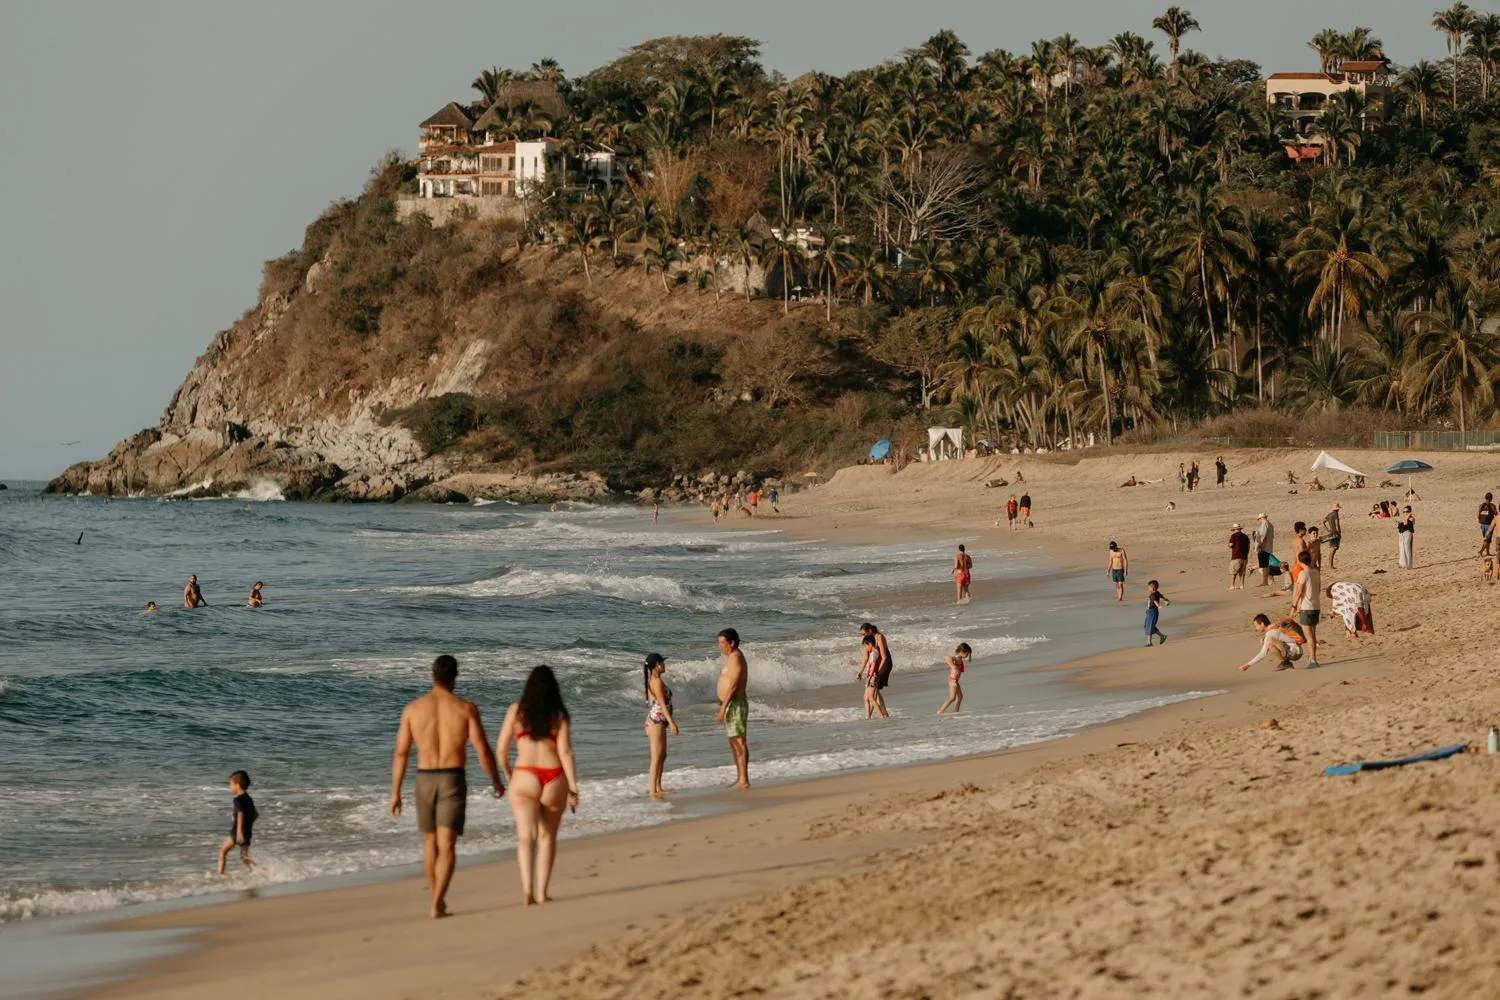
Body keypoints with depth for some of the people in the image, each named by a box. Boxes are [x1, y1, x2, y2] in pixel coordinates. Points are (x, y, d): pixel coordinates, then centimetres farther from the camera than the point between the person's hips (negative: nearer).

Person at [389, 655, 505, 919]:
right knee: (446, 846, -4)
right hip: (453, 780, -2)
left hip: (424, 780, 2)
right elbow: (483, 750, -7)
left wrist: (395, 792, 6)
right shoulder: (465, 708, -6)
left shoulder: (412, 709, -1)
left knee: (430, 842, 20)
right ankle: (437, 904, -19)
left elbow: (401, 753, 0)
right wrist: (496, 781, 9)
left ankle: (437, 899, 32)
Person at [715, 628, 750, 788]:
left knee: (739, 742, -10)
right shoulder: (733, 658, 17)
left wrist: (723, 708, -23)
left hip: (735, 704, -11)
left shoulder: (735, 658, -16)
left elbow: (733, 685, -22)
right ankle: (740, 778, 17)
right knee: (734, 743, 13)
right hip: (731, 705, 11)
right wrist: (724, 707, 22)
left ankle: (744, 780, -11)